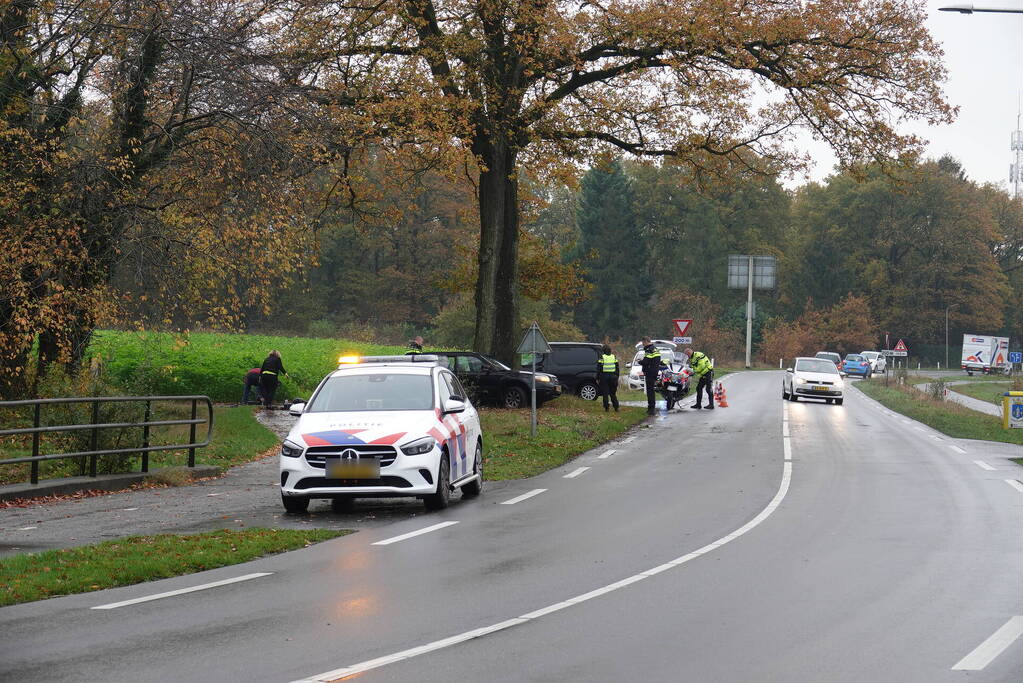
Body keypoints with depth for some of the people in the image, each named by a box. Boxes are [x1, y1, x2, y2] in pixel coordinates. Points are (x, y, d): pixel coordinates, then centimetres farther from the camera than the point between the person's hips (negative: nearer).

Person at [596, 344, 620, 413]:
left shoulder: (602, 357, -6)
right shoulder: (614, 357, 6)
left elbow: (599, 369, -6)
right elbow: (617, 368, 9)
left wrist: (597, 379, 0)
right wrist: (617, 378, 16)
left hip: (604, 377, -3)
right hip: (613, 376, 4)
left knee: (605, 394, 2)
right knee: (613, 393, 12)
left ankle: (606, 408, 0)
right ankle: (616, 407, 8)